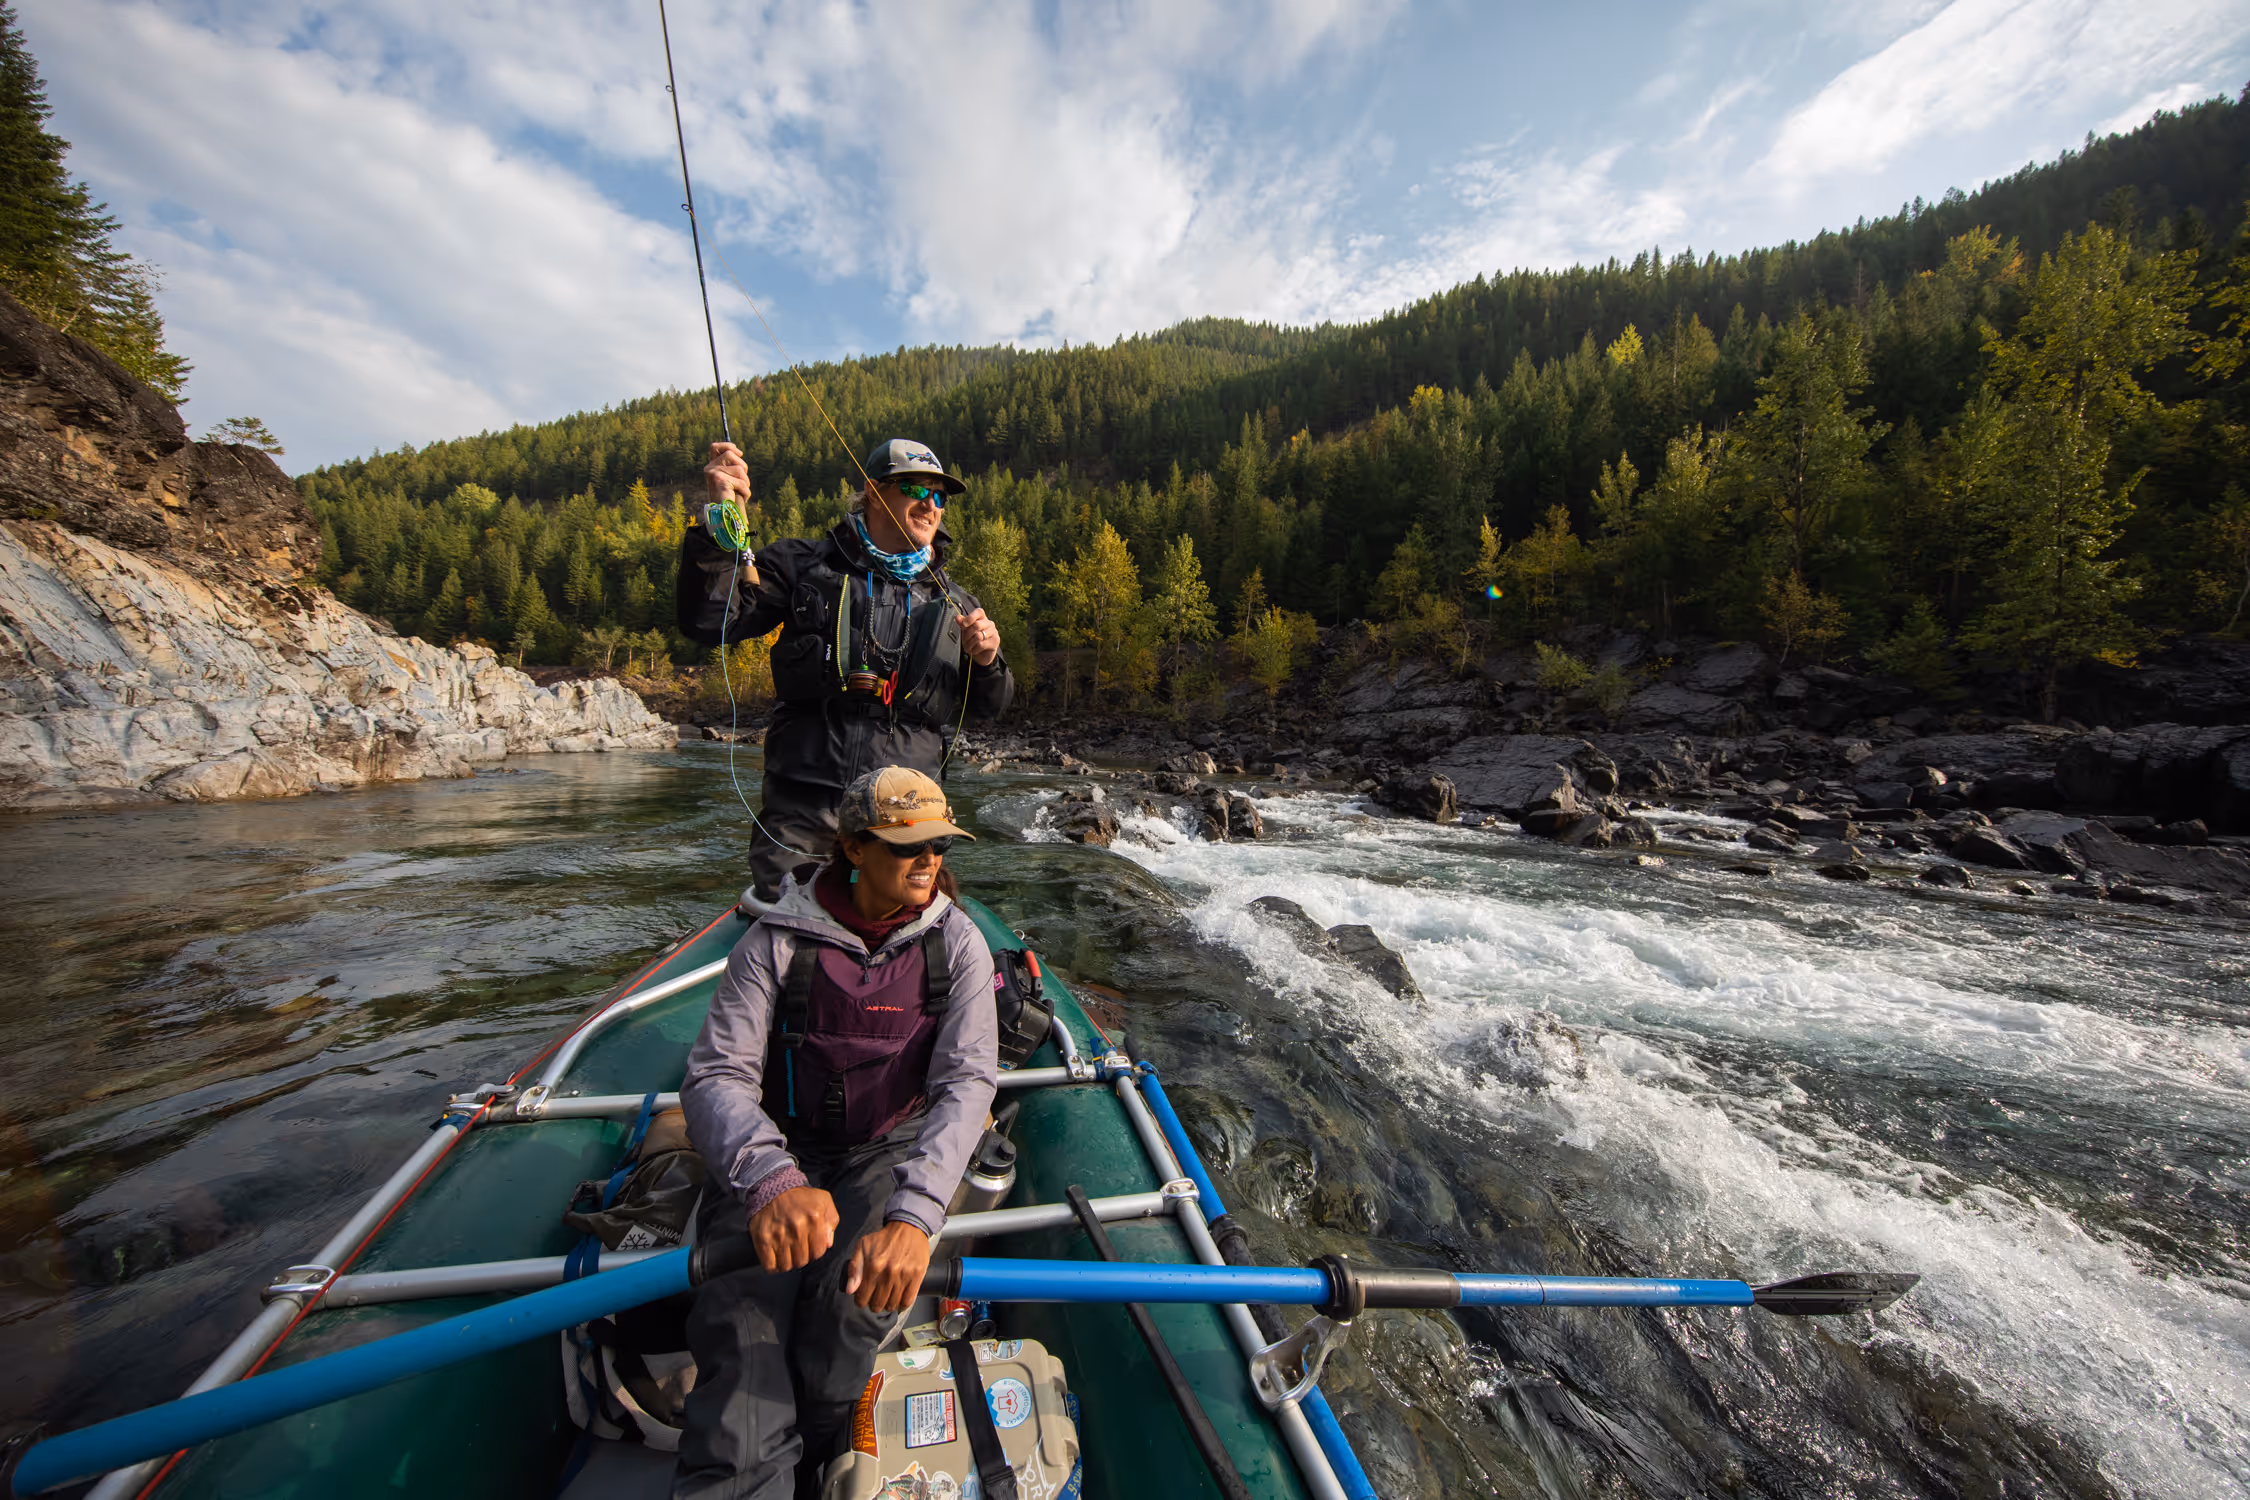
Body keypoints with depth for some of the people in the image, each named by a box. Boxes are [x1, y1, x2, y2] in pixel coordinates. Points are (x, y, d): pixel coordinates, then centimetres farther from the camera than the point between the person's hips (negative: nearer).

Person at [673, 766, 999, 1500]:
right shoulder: (778, 941, -9)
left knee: (851, 1290, -21)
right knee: (741, 1315, -22)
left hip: (891, 1150, 0)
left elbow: (968, 1079, -16)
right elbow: (718, 1075, -14)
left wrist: (914, 1214, -30)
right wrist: (771, 1179, -33)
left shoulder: (955, 942, -9)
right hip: (780, 1152, 0)